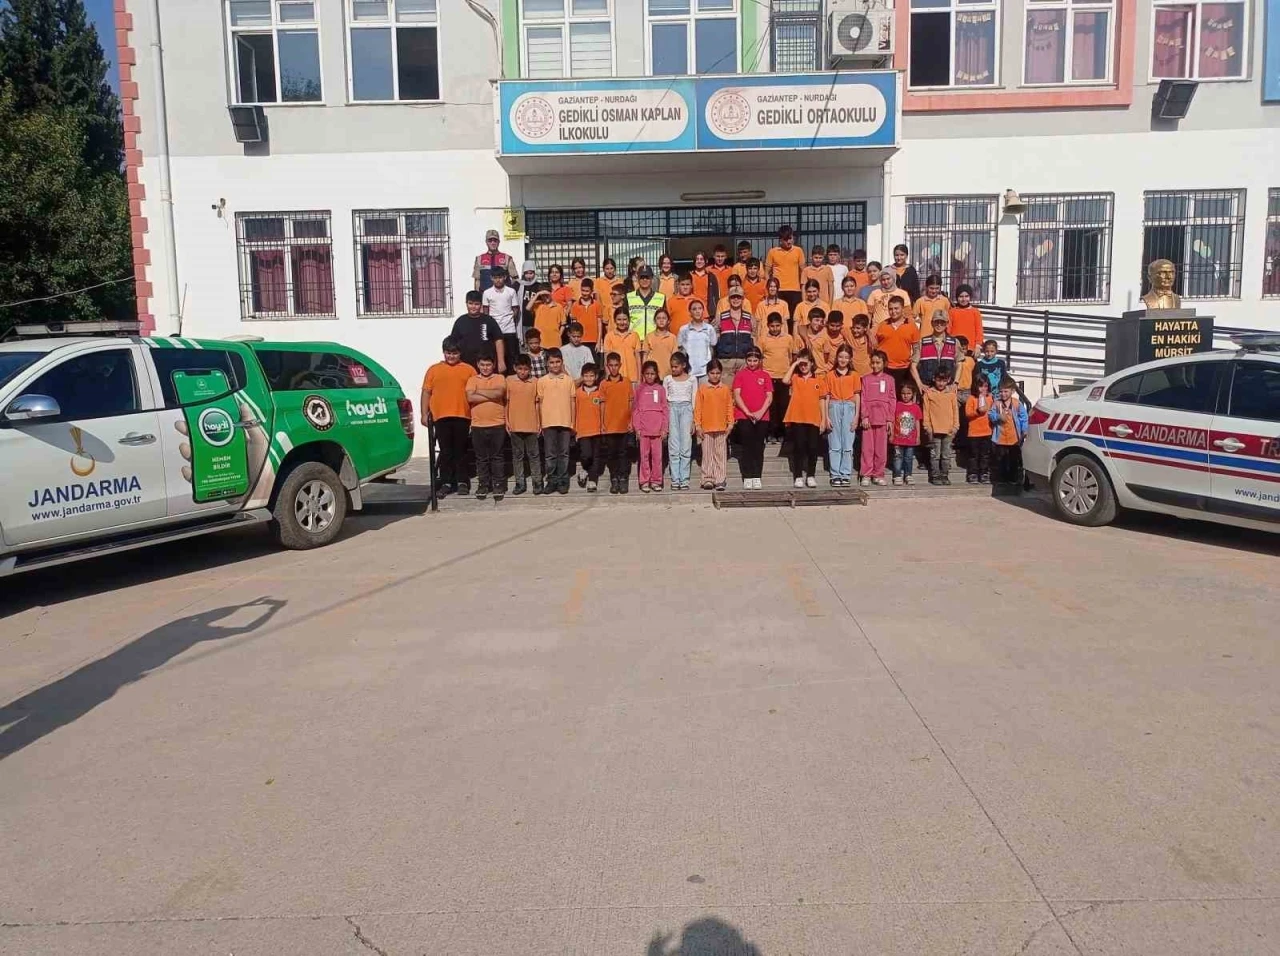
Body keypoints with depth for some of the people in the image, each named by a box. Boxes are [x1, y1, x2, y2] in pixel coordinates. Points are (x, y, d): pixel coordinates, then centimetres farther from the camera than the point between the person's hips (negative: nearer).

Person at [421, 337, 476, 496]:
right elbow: (426, 392, 10)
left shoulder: (469, 370, 7)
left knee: (460, 451, 6)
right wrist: (425, 414, 3)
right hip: (441, 416, 1)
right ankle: (445, 483, 8)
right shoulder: (434, 370, 11)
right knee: (445, 451, 3)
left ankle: (462, 482, 13)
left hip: (462, 416, -1)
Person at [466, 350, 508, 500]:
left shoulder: (500, 379, 3)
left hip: (497, 424, -1)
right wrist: (491, 396, -12)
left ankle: (498, 484, 11)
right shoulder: (472, 379, 5)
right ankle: (483, 484, 16)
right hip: (478, 425, 1)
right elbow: (470, 397, -11)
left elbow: (498, 393, -17)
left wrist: (479, 391, -7)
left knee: (497, 456, 5)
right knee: (481, 457, 8)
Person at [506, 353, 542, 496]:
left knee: (534, 454, 5)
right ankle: (520, 483, 14)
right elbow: (506, 402, 4)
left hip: (531, 425, -1)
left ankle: (537, 481, 13)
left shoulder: (535, 382, 0)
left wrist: (539, 423, 3)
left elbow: (537, 403, 5)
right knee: (517, 455, 8)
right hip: (515, 425, 1)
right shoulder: (509, 380, 0)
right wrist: (506, 421, 0)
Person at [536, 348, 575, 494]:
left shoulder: (569, 380, 5)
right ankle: (552, 481, 11)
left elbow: (572, 402, 7)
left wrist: (573, 423, 4)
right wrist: (539, 424, 2)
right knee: (550, 454, 4)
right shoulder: (542, 381, 4)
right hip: (548, 423, 0)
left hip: (565, 422, 0)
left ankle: (563, 482, 11)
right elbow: (540, 403, 5)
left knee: (564, 454, 5)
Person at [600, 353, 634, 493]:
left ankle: (623, 480, 6)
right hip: (609, 425, 1)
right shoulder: (603, 384, 5)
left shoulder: (626, 382, 3)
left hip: (623, 425, -1)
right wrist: (601, 424, 1)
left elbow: (630, 403, 5)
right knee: (611, 453, 5)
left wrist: (631, 421, 0)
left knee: (623, 453, 2)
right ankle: (614, 480, 12)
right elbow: (602, 404, 6)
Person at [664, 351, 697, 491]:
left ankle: (684, 480, -3)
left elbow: (694, 401, 7)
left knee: (686, 446, -5)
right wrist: (664, 422, 4)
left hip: (686, 408, -1)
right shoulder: (667, 379, 11)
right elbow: (663, 401, 11)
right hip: (671, 409, 1)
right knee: (673, 447, -3)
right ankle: (675, 480, -2)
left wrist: (693, 421, 1)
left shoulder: (692, 379, 8)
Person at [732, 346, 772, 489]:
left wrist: (761, 412, -10)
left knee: (758, 448, 3)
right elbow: (736, 395, -3)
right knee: (747, 447, 0)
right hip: (743, 417, -1)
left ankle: (757, 478, 6)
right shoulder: (740, 375, 4)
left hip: (762, 417, 2)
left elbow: (769, 397, 4)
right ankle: (747, 478, 3)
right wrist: (747, 412, -12)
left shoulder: (765, 375, 9)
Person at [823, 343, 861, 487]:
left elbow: (857, 397, 7)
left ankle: (846, 475, 4)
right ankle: (835, 475, 4)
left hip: (849, 408, 0)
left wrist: (856, 416, -1)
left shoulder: (854, 375, 7)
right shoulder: (830, 375, 6)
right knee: (834, 444, 1)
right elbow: (827, 397, 6)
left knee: (848, 444, 0)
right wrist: (826, 417, -1)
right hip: (834, 408, 0)